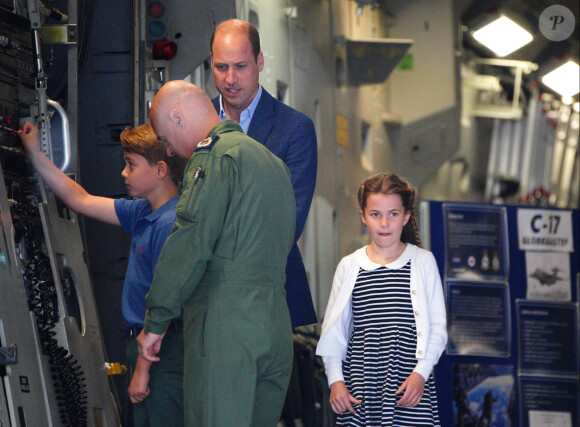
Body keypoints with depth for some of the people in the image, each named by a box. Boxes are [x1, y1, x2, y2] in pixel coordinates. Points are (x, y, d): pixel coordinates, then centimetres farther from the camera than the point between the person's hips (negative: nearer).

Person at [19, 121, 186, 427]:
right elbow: (81, 201, 21)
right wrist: (35, 155, 22)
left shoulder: (170, 224, -20)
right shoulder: (143, 212, 10)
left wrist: (142, 371, -19)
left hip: (166, 351, -10)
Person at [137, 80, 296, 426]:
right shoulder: (274, 162, 21)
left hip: (225, 328, -8)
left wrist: (155, 323, -8)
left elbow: (190, 245, -13)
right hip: (277, 330, 9)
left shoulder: (214, 157, -6)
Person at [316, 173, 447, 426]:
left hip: (411, 381, -1)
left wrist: (420, 373, -8)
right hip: (361, 382, 1)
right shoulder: (349, 267, 8)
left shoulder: (423, 262, 5)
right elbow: (333, 331, 11)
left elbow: (437, 328, 4)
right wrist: (335, 381, 2)